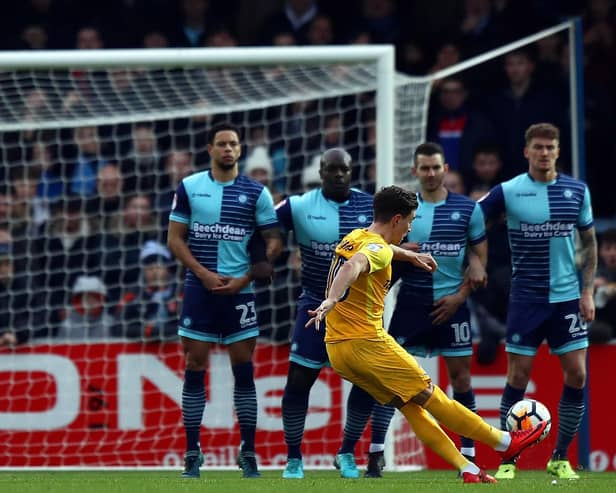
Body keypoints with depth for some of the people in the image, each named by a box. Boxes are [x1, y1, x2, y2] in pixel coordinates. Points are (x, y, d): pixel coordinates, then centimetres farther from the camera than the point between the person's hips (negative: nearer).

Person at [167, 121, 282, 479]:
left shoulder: (256, 193, 3)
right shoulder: (189, 188, 4)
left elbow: (274, 242, 3)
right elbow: (175, 238, 5)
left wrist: (244, 279, -8)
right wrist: (204, 274, -7)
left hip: (239, 291, 0)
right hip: (200, 289, 0)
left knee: (244, 370, -1)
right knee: (195, 370, 0)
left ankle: (249, 453, 6)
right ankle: (192, 453, 6)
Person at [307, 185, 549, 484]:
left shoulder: (353, 238, 14)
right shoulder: (379, 249, -14)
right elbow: (353, 266, -37)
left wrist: (409, 255, 50)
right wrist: (331, 300, -51)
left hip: (337, 350, 9)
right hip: (367, 344, -9)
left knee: (410, 406, 11)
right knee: (432, 398, 1)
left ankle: (468, 470, 9)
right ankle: (506, 443, 11)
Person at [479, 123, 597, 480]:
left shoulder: (577, 191, 2)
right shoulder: (508, 192, -6)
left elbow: (589, 242, 9)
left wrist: (587, 291, 3)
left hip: (567, 298, 2)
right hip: (526, 299, -2)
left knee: (577, 374, -2)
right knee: (518, 377, -3)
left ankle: (561, 458, 11)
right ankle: (508, 460, 6)